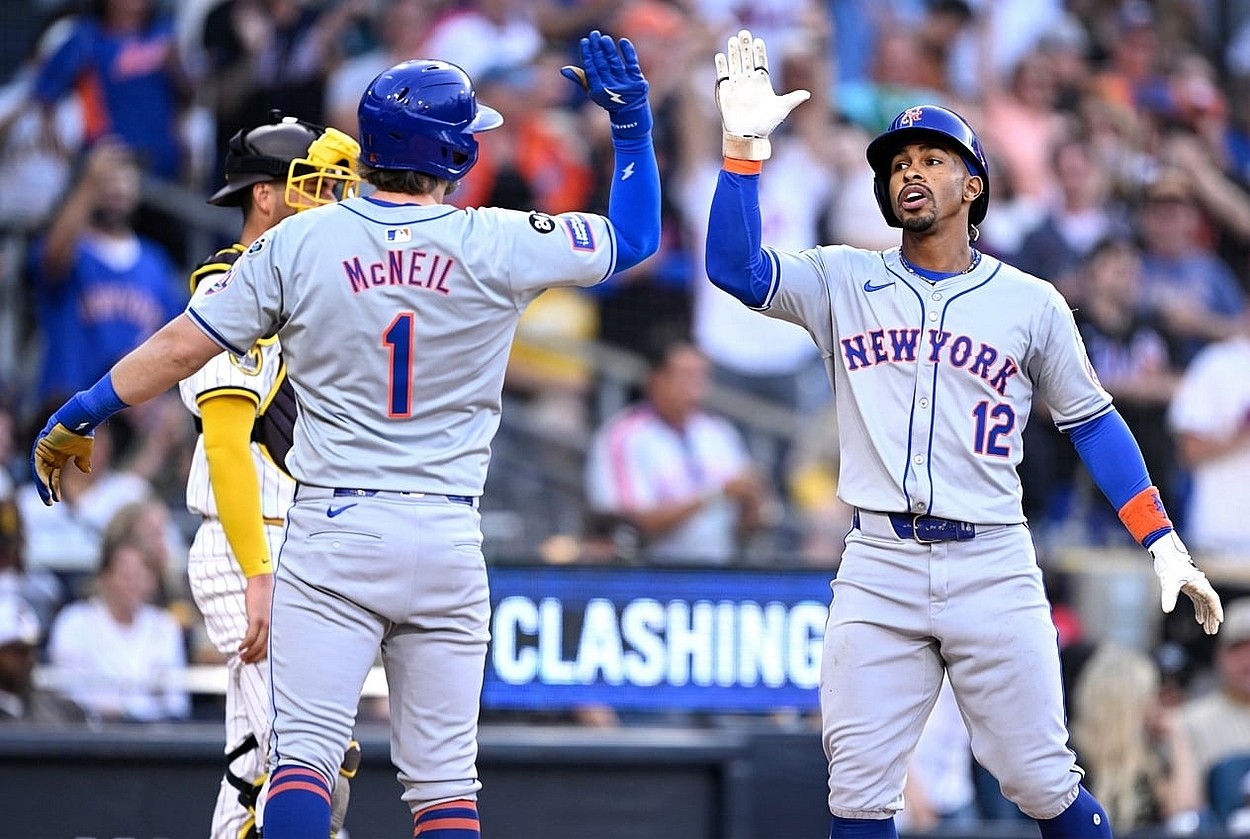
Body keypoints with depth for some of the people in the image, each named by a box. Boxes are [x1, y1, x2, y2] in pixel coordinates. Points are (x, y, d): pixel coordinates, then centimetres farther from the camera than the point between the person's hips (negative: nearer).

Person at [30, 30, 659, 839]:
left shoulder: (300, 242, -3)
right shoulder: (497, 246, -4)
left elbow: (182, 347, 0)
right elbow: (633, 238, 8)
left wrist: (80, 416, 12)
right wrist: (631, 121, 16)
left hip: (331, 535, -1)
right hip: (447, 544, 1)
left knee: (304, 750, -6)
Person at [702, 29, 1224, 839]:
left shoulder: (1031, 304, 7)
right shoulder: (843, 282, 8)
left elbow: (1091, 422, 12)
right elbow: (735, 268, -6)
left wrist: (1164, 543, 5)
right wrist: (746, 145, -17)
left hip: (992, 569, -1)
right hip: (879, 568, 1)